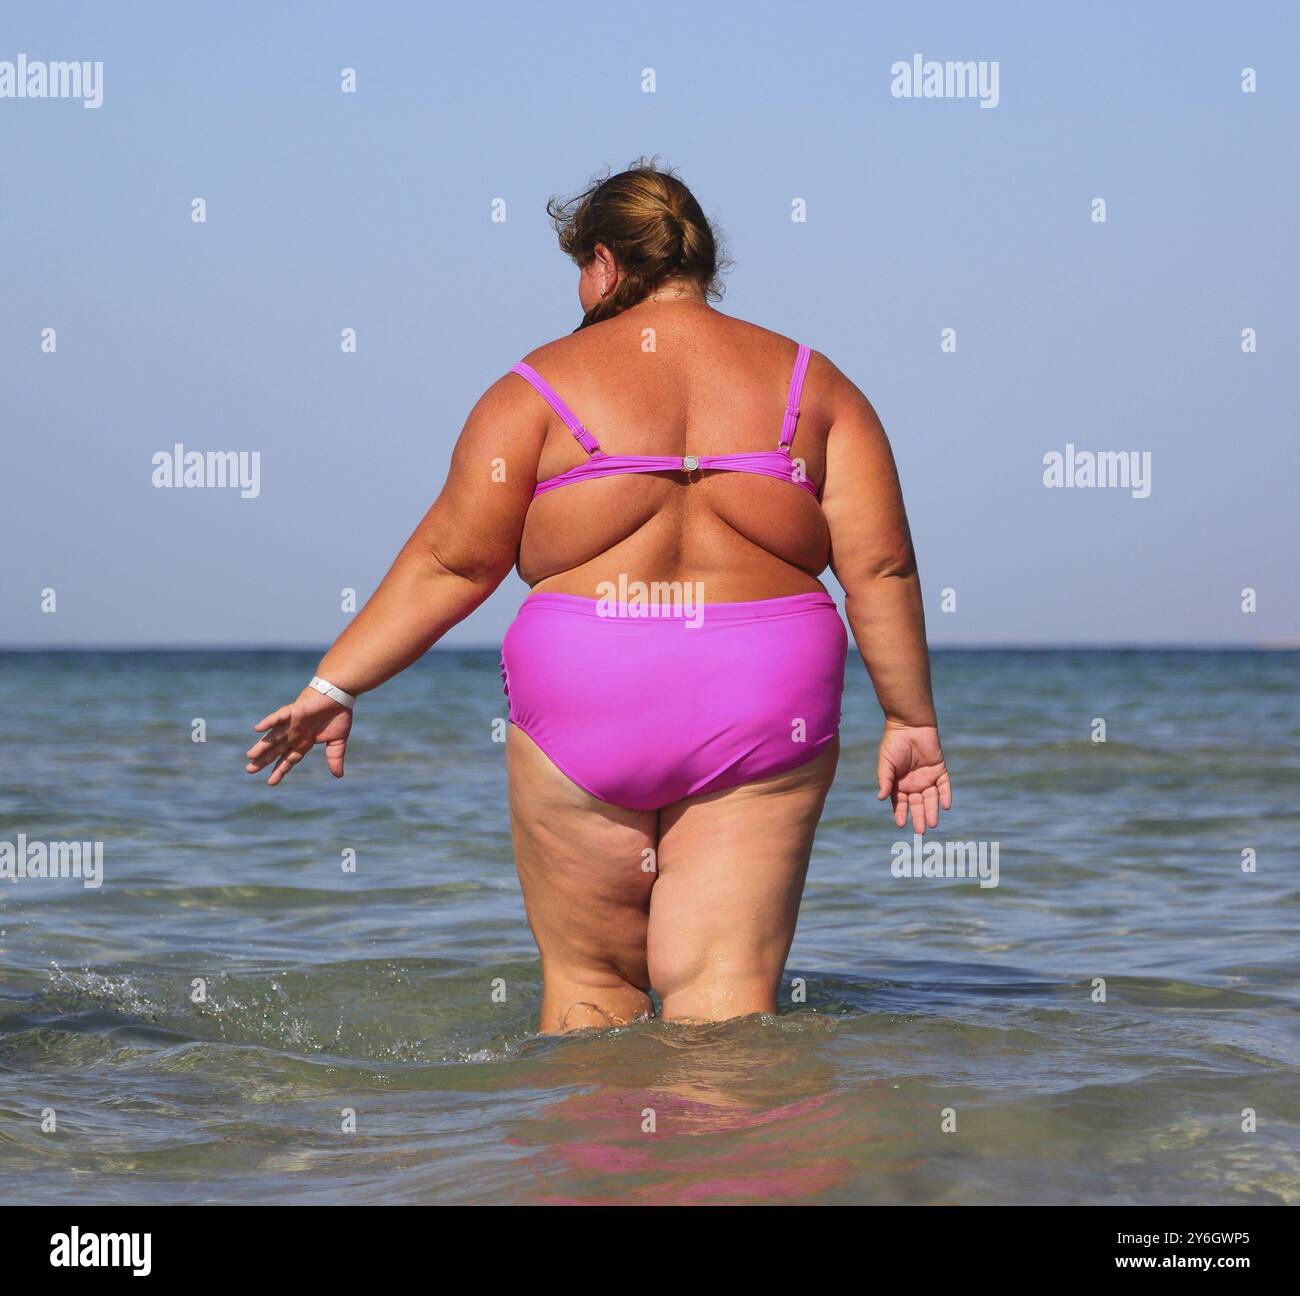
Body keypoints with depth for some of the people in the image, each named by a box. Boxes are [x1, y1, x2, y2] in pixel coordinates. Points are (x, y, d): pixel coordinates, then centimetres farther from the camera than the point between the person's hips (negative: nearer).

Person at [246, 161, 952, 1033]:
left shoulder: (545, 386, 2)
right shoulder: (813, 383, 8)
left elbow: (450, 562, 0)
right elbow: (880, 568, 2)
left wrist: (334, 686, 8)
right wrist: (912, 723, 9)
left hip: (585, 708, -1)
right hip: (763, 715, 1)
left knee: (589, 984, 12)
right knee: (725, 998, 1)